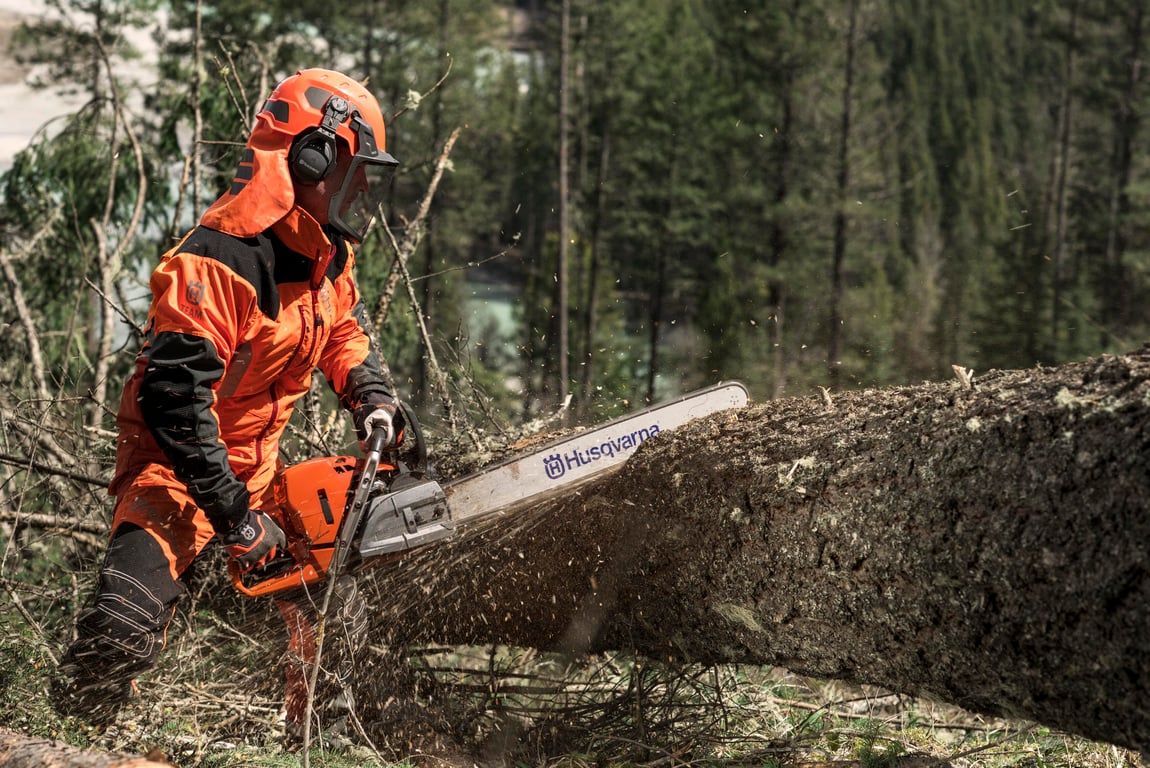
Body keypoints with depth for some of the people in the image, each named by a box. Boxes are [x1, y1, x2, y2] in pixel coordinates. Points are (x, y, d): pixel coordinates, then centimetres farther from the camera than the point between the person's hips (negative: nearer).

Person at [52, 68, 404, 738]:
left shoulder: (328, 253, 1)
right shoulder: (220, 261, -28)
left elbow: (344, 330, 22)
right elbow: (174, 396, -31)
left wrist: (374, 401, 1)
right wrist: (235, 517, -28)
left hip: (260, 471, 9)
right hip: (178, 468, -9)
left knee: (334, 617, 14)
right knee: (126, 627, -27)